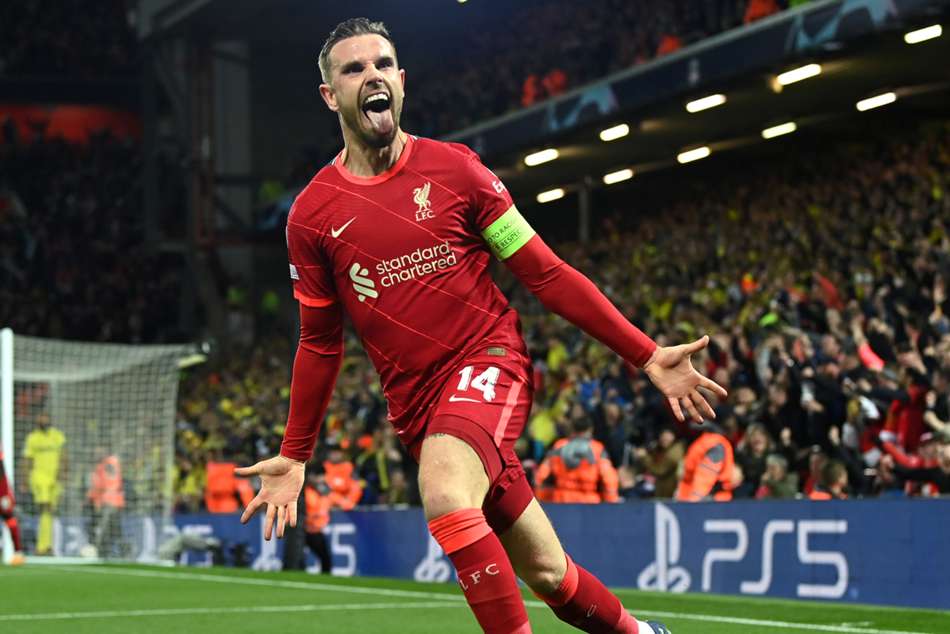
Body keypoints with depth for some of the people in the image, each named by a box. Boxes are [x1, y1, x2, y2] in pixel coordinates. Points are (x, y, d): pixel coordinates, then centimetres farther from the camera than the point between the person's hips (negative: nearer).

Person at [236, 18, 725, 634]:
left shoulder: (453, 168, -1)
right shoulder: (312, 215, 3)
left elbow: (545, 273, 1)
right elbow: (320, 342, 15)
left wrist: (647, 355, -3)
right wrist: (295, 456, 14)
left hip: (490, 359, -3)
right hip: (416, 401, 3)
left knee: (445, 494, -33)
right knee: (548, 574, 2)